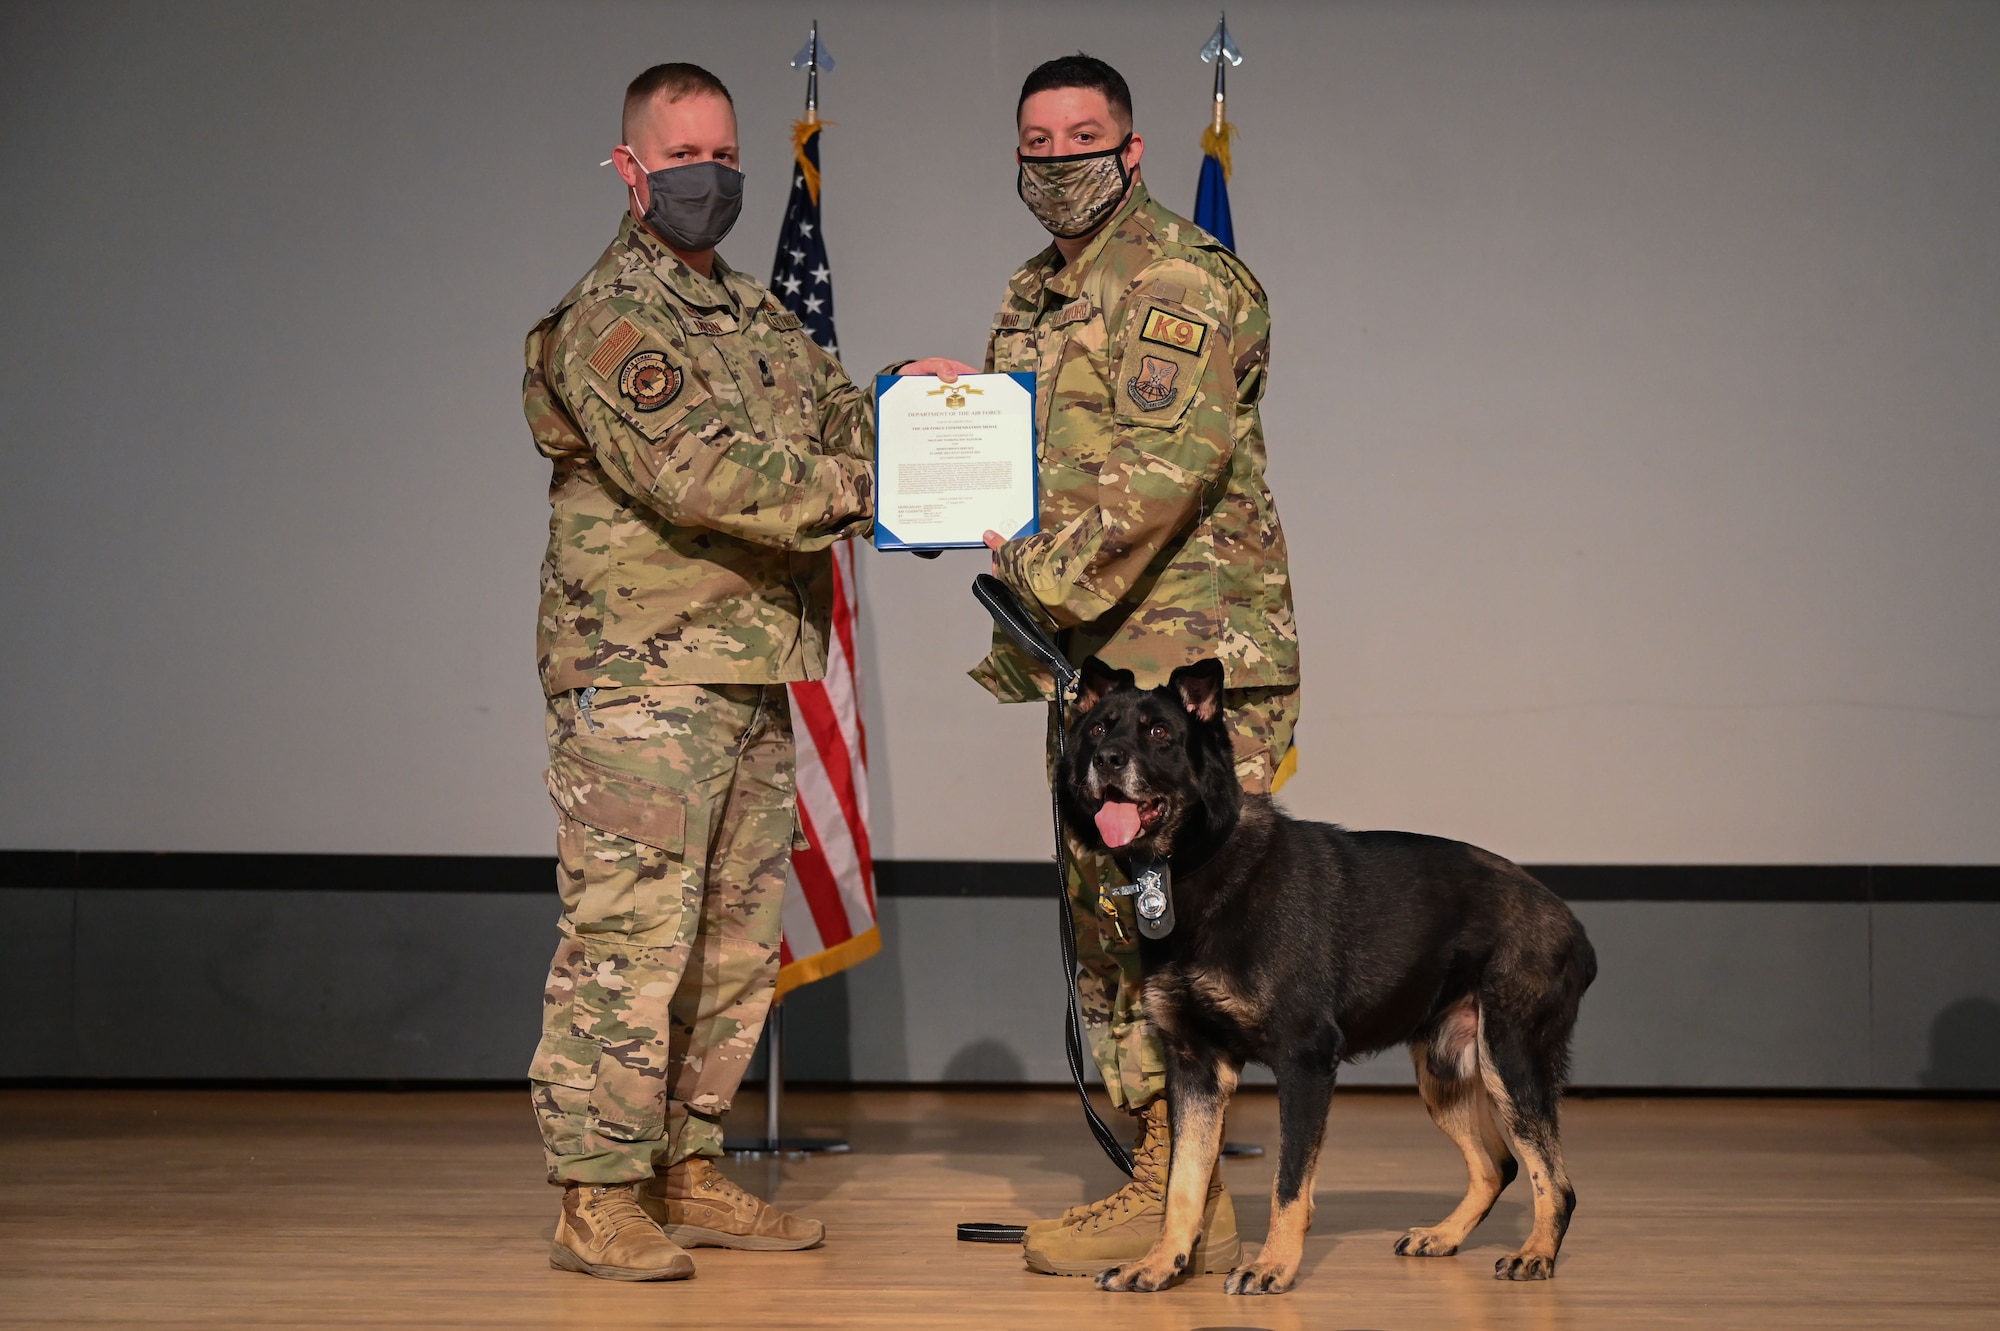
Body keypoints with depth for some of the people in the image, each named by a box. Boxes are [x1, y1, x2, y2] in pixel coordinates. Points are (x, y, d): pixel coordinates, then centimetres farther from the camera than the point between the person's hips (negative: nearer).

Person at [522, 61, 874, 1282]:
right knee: (629, 935, -9)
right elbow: (694, 471, -21)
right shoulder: (609, 319, -9)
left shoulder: (759, 313, 20)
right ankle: (601, 1198, -4)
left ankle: (689, 1171, 21)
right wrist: (856, 493, -20)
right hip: (643, 677, -9)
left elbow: (842, 415, 17)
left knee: (738, 941, 12)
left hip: (755, 675, 9)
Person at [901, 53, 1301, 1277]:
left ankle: (1182, 1202, -5)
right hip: (1093, 654, 10)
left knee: (1163, 916, -10)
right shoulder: (1038, 293, 19)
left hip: (1185, 655, -10)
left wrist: (1041, 573, -23)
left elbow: (1174, 460, -22)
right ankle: (1161, 1184, 19)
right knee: (1107, 917, 11)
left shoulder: (1177, 278, -10)